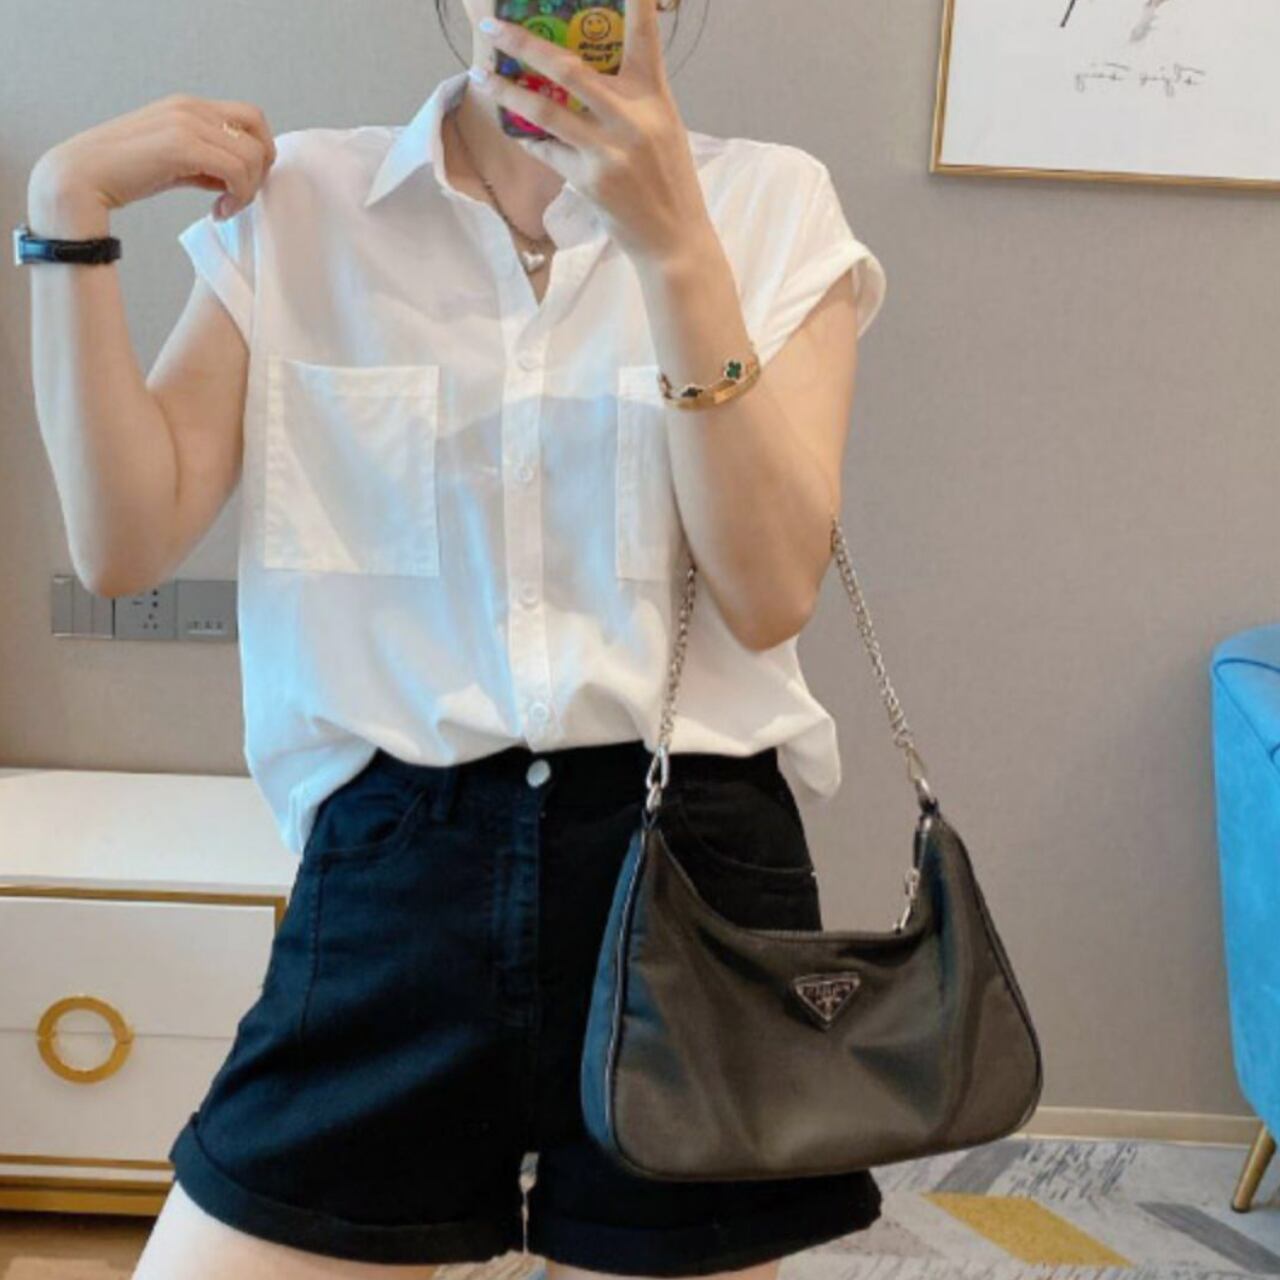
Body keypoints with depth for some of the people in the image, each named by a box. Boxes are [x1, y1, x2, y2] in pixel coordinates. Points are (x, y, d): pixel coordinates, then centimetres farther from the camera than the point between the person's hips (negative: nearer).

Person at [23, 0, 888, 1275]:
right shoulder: (294, 201, 5)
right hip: (389, 864, 1)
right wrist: (69, 206, -6)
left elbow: (769, 592, -9)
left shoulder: (772, 202, 2)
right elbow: (123, 540, -2)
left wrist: (675, 242, -16)